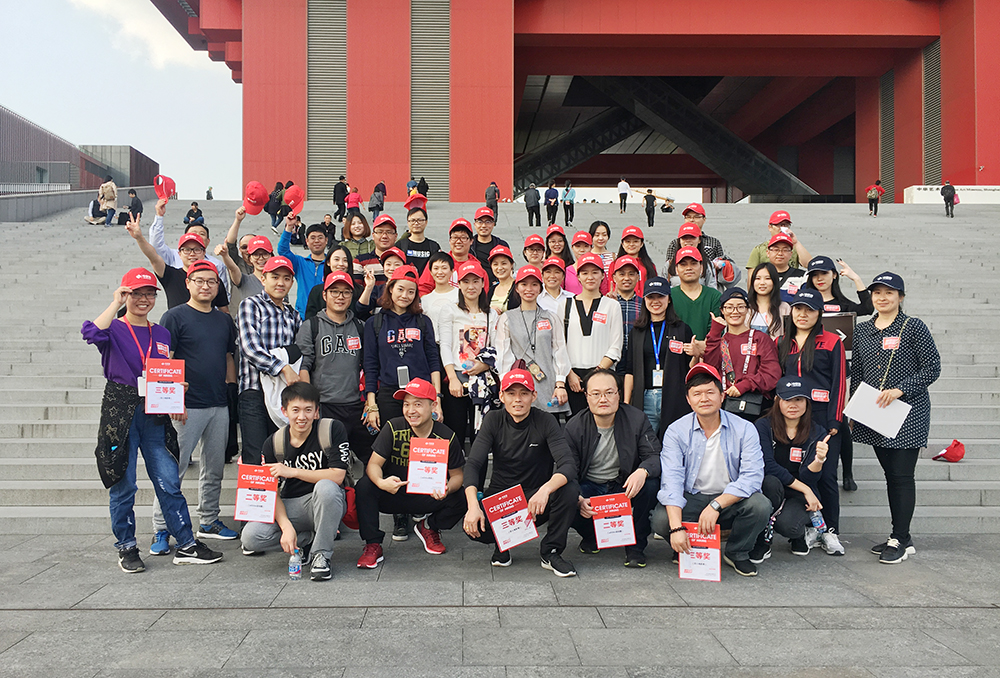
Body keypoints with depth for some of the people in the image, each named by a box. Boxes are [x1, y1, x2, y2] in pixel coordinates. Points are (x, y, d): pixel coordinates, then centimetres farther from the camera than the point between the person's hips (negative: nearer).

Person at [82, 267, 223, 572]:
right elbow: (92, 332, -25)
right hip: (120, 413, -3)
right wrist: (116, 304, -14)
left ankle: (186, 545, 8)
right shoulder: (114, 329, 0)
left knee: (170, 483, 2)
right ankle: (127, 548, 18)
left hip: (155, 416, 3)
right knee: (123, 486, 4)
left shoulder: (162, 334, 14)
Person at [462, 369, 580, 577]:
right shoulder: (494, 420, -5)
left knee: (570, 490, -30)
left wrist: (546, 489, -43)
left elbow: (568, 464, -22)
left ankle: (551, 552, -6)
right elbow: (473, 464, -13)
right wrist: (473, 505, -31)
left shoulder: (545, 421, -9)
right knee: (471, 524, -30)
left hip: (536, 499, 0)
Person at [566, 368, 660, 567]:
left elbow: (655, 456, -14)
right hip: (590, 487, 0)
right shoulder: (574, 427, -8)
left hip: (625, 486, 0)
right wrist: (577, 499, -31)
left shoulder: (636, 419, -8)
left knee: (651, 483, -31)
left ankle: (636, 545, -10)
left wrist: (643, 471, -39)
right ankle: (590, 536, 8)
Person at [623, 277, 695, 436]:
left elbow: (690, 370, 8)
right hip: (644, 400, 2)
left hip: (674, 400, -2)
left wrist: (695, 355, -13)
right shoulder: (637, 331, 12)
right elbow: (630, 370, 13)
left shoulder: (682, 329, 6)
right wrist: (626, 404, 7)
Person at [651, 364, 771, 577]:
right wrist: (676, 527, -32)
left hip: (730, 500, 1)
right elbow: (671, 481, -18)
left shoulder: (744, 429, -7)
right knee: (660, 520, -28)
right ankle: (687, 552, 7)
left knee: (760, 505, -29)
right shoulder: (676, 431, -7)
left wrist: (716, 505, -31)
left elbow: (752, 477, -17)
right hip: (691, 499, 0)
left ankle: (737, 553, 2)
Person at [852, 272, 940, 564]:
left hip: (908, 412, -5)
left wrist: (900, 389, -17)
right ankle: (902, 538, 20)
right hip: (874, 414, 5)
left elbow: (932, 368, -9)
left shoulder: (913, 327, -5)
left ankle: (900, 540, 4)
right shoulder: (862, 330, 10)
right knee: (890, 475, 11)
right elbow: (856, 372, 16)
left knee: (902, 476, -4)